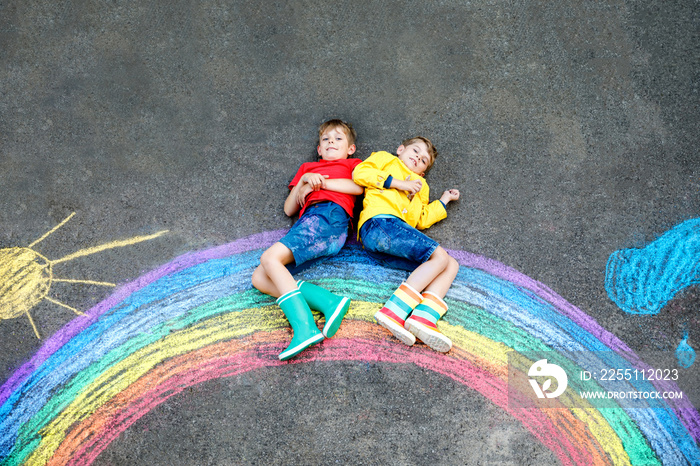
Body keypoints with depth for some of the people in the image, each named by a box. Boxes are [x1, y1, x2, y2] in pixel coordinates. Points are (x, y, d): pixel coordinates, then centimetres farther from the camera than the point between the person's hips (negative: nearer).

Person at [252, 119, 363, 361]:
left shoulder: (352, 164, 27)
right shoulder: (307, 167, 38)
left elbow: (357, 187, 2)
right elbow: (289, 209, 26)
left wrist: (319, 183, 3)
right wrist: (304, 180, 11)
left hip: (330, 215, -6)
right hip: (307, 222, 6)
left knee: (270, 257, -29)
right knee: (259, 278, -16)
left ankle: (305, 327, -39)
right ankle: (330, 301, -29)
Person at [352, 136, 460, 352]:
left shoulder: (420, 185, 43)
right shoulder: (385, 159, 24)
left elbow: (422, 219, 33)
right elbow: (359, 173, 4)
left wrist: (444, 199, 37)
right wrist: (398, 183, 3)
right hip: (379, 223, -7)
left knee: (451, 265, -6)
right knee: (439, 256, -21)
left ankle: (423, 316, -31)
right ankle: (394, 311, -35)